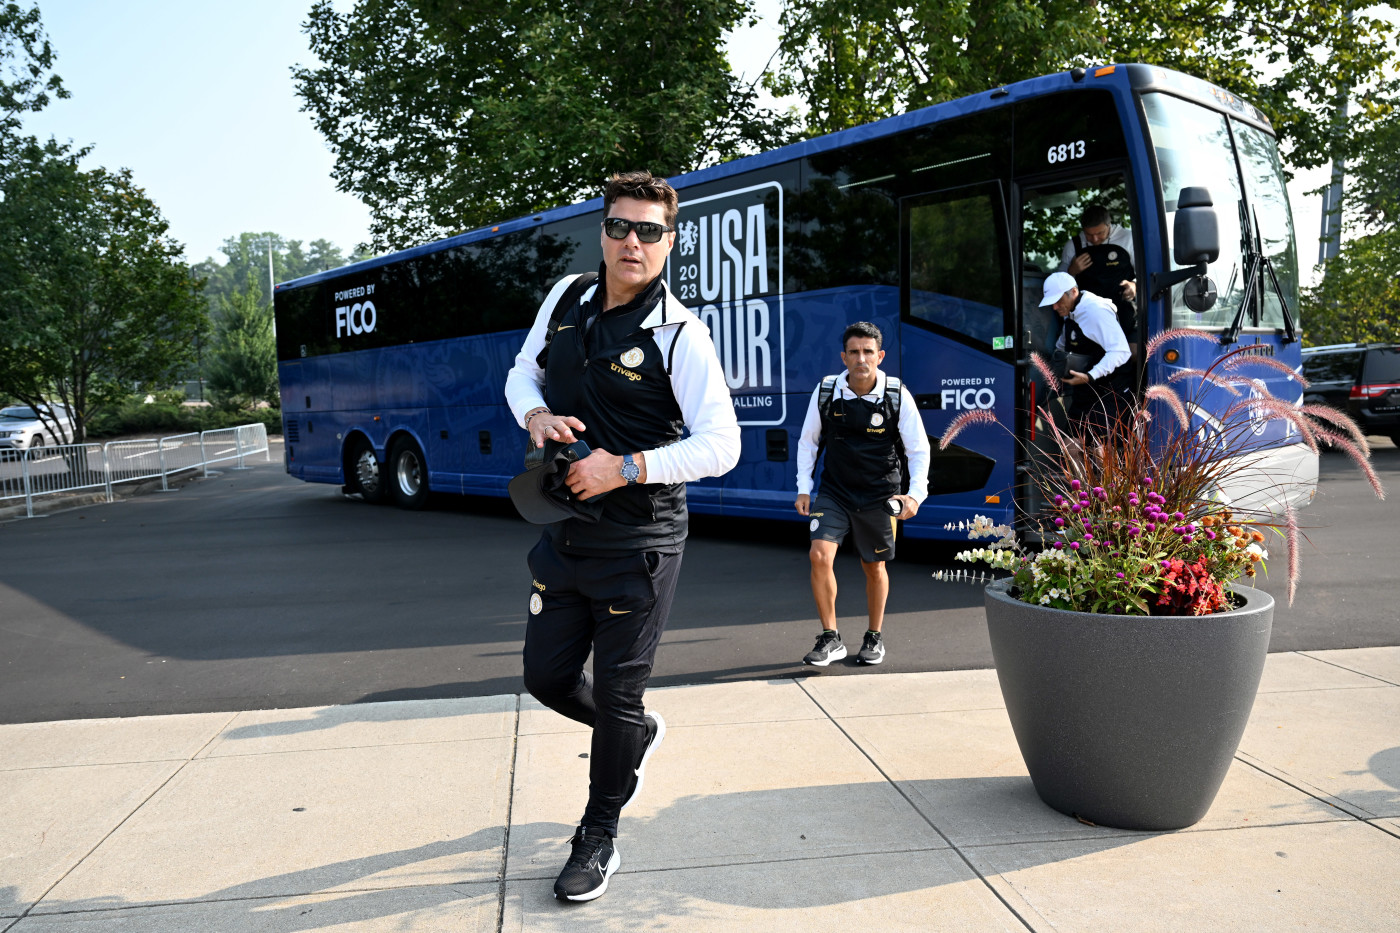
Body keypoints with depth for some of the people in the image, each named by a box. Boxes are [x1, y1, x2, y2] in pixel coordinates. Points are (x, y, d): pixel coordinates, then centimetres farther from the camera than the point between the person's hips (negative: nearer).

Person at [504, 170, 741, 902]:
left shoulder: (679, 334, -13)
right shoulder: (566, 299, 4)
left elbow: (721, 445, -17)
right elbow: (521, 374, 18)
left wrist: (626, 467, -24)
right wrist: (536, 415, -5)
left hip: (639, 540, -6)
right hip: (564, 531, 6)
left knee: (615, 693, 4)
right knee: (547, 677, 13)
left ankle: (599, 836, 28)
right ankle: (637, 734, 45)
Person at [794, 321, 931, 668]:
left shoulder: (897, 396, -11)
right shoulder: (825, 391, -8)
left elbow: (919, 449, -3)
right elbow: (808, 441, 6)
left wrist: (915, 493, -16)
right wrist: (803, 488, 1)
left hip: (879, 494, 0)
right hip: (834, 491, 1)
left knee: (874, 567, 12)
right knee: (820, 555, -16)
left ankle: (875, 637, 34)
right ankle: (830, 639, 0)